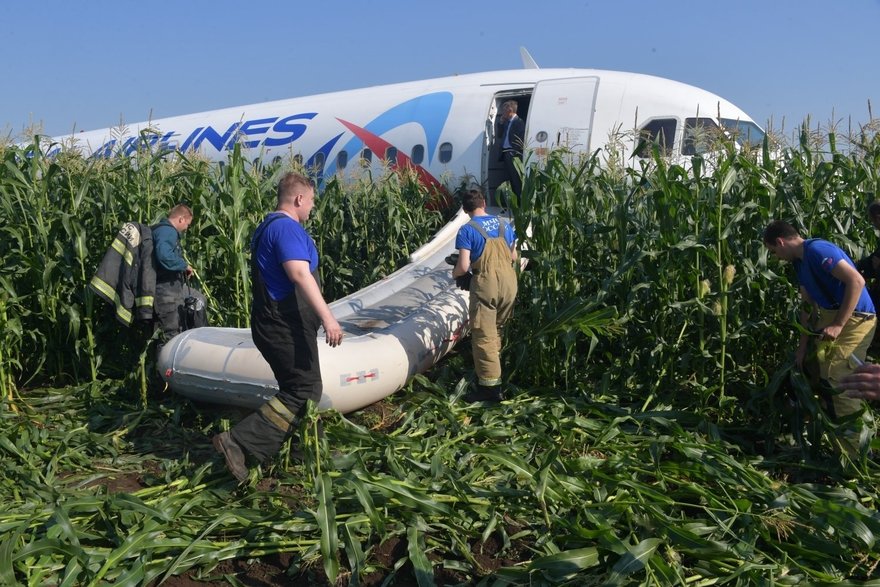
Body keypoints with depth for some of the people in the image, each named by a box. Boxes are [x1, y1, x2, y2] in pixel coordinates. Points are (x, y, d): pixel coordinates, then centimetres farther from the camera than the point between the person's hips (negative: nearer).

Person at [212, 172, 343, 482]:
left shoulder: (268, 227, 17)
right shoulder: (288, 227, -16)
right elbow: (300, 273, -29)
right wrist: (327, 317, -33)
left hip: (278, 324, 11)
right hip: (287, 327, -11)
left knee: (298, 388, 17)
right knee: (305, 391, -8)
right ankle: (238, 442, -11)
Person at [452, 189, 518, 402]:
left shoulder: (467, 230, -7)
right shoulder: (504, 224, 8)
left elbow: (464, 266, -13)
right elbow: (514, 257, 15)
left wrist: (454, 274, 8)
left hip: (485, 283, -6)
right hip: (509, 281, 6)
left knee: (483, 335, 1)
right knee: (496, 329, 22)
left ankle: (490, 386, 0)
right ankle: (493, 368, 37)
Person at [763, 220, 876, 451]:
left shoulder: (817, 250, -20)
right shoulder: (801, 261, 10)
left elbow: (856, 281, -28)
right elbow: (809, 307, 13)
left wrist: (838, 325, -26)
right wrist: (802, 348, 12)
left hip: (853, 321, -10)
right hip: (829, 319, 10)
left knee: (840, 383, -11)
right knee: (822, 378, 16)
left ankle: (855, 449, 0)